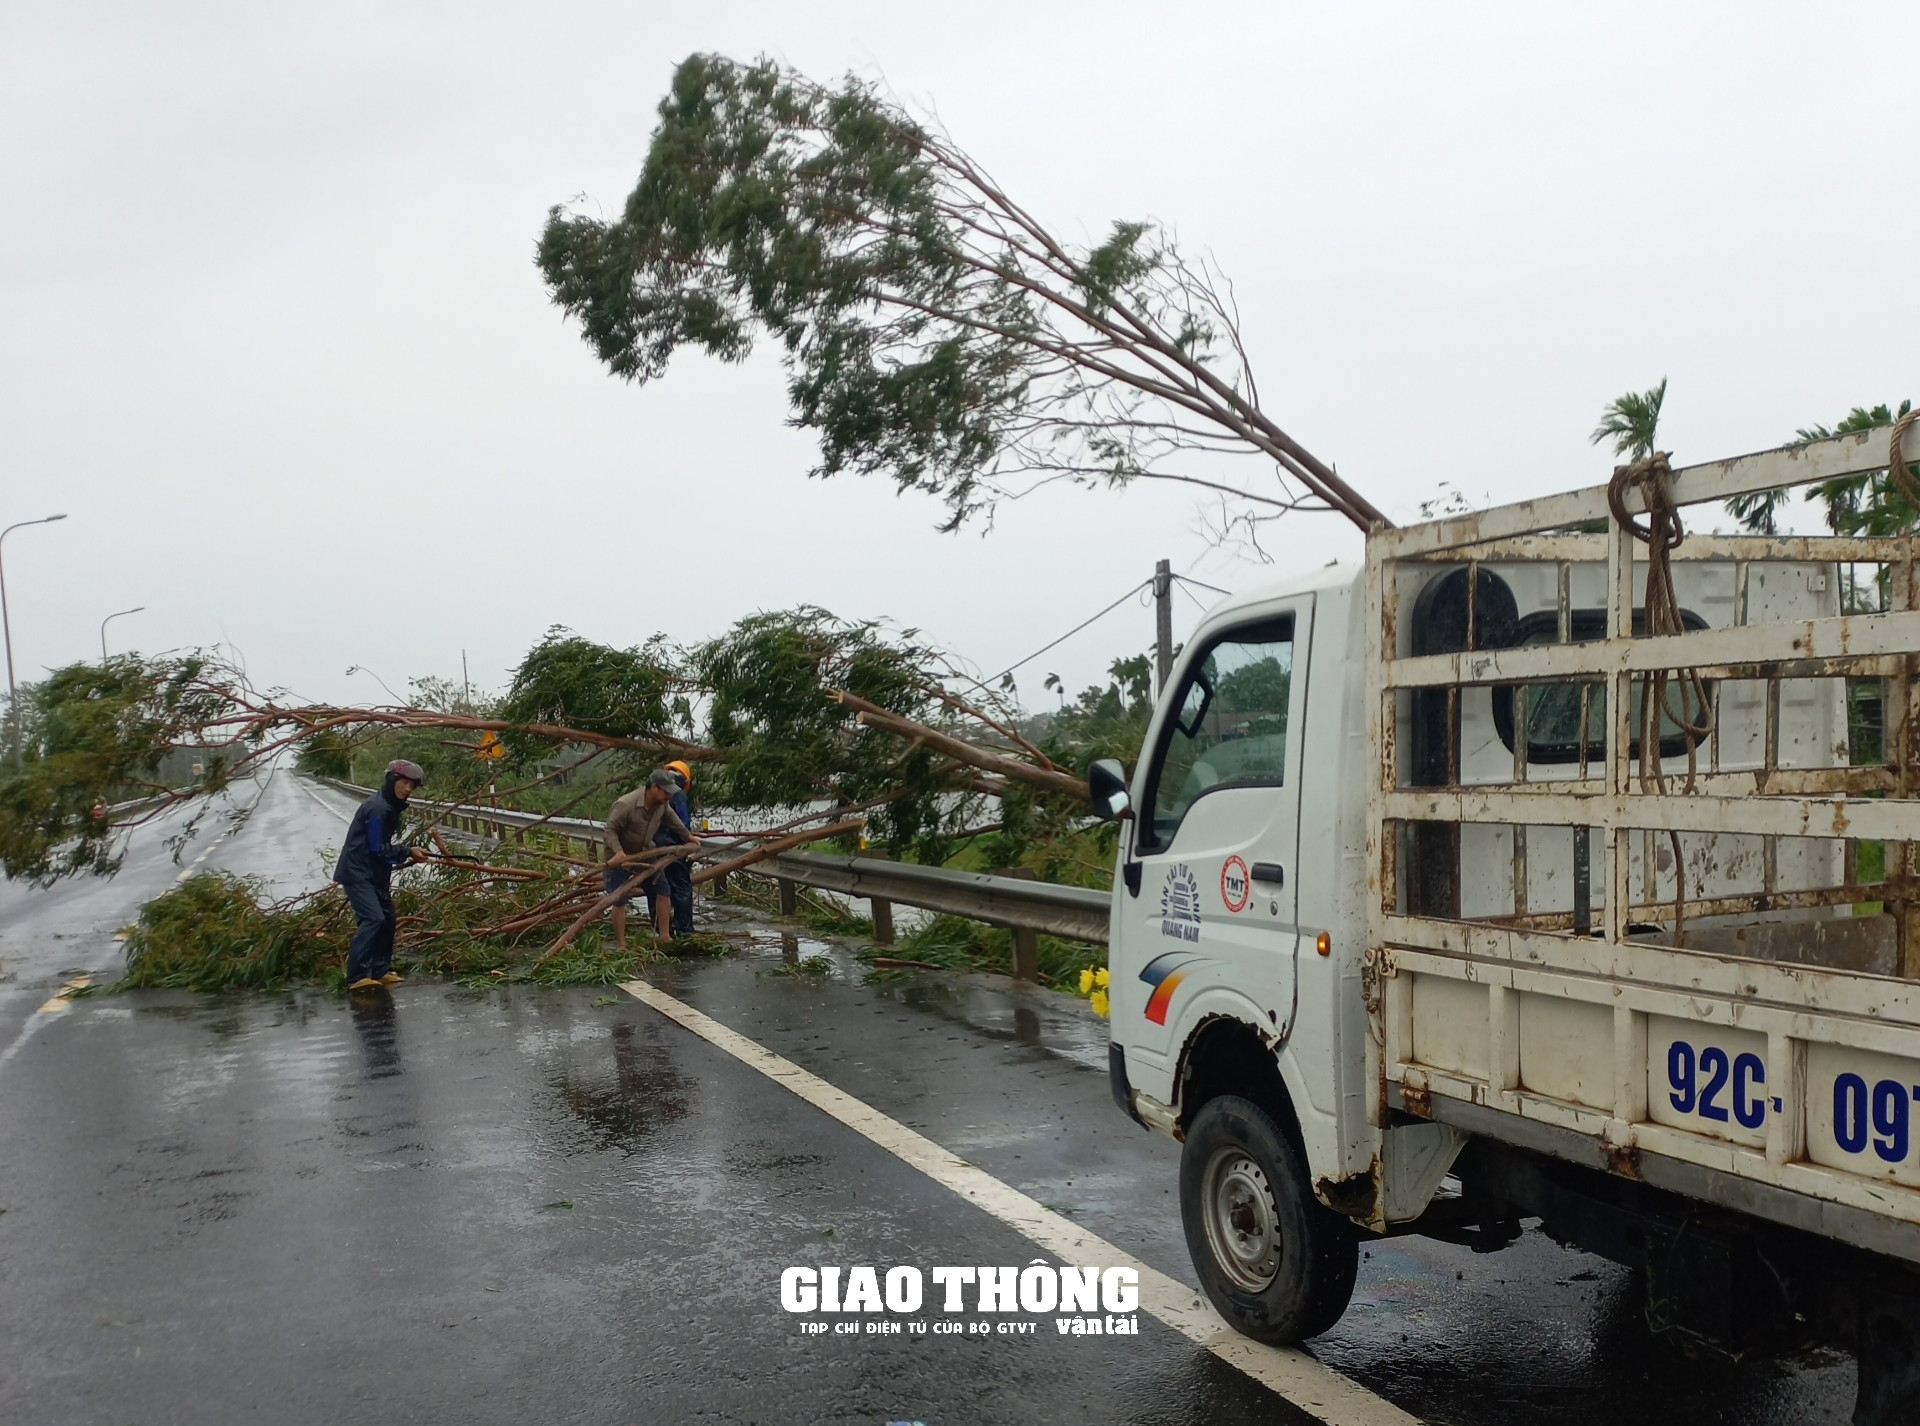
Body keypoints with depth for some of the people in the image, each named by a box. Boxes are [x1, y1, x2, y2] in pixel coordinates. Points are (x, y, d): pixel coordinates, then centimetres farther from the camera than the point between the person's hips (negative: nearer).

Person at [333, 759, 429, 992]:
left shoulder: (390, 807, 13)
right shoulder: (377, 808, -19)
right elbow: (378, 849, -19)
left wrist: (405, 855, 5)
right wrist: (407, 852, -12)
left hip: (374, 873, 11)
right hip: (357, 873, -11)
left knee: (387, 918, 14)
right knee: (373, 918, -20)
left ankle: (381, 970, 22)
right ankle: (357, 976, -22)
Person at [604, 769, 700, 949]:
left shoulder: (663, 803, -9)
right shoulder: (625, 805, -31)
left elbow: (672, 819, 12)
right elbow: (610, 829, -26)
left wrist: (688, 836, 23)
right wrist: (618, 851, -40)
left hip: (644, 853, 7)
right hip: (619, 857, -7)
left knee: (662, 890, 4)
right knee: (619, 901, -7)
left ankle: (665, 937, 13)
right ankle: (621, 946, 1)